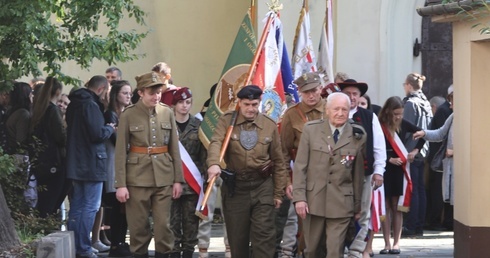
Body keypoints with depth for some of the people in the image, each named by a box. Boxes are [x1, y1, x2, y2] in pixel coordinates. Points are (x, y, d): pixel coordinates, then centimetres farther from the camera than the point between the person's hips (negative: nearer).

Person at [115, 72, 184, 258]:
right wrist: (120, 184, -8)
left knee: (163, 225, 1)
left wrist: (178, 179, 5)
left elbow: (174, 148, 9)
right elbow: (120, 152, -3)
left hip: (164, 178, 2)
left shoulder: (167, 113, 5)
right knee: (138, 226, 3)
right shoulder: (128, 115, -3)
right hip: (138, 178, -2)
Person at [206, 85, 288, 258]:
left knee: (264, 234, -6)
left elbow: (278, 161, 8)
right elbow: (216, 142, -21)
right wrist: (214, 164, -42)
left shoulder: (269, 125, 3)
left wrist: (278, 192, 7)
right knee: (237, 236, 8)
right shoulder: (226, 121, -2)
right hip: (235, 186, 0)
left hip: (262, 186, 0)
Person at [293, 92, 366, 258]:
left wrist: (358, 205, 9)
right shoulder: (311, 129, 2)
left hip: (341, 203, -1)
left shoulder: (358, 136, 2)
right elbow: (300, 166, 0)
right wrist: (299, 197, -8)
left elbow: (358, 173, 6)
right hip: (313, 200, 1)